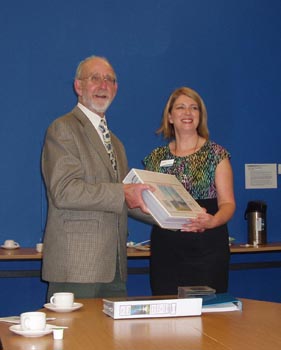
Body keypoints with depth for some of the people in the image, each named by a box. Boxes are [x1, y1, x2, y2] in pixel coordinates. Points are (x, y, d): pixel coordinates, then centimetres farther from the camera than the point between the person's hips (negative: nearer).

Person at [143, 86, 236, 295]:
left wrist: (213, 221, -22)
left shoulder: (216, 154, 3)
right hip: (165, 246, 3)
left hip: (207, 246, -2)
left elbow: (228, 203, -2)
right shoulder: (156, 158, 12)